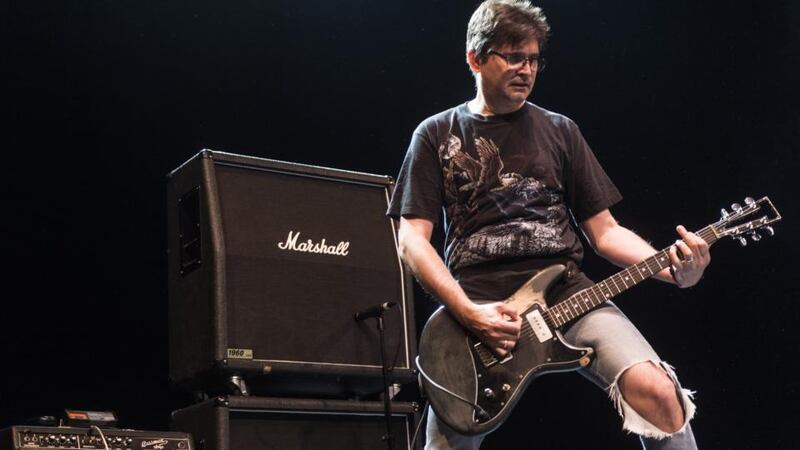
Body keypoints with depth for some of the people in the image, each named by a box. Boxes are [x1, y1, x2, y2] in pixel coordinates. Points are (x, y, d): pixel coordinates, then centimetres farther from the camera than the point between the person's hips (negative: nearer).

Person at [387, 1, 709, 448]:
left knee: (656, 389, -22)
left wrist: (675, 269, -6)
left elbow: (604, 229, 13)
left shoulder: (560, 130, 15)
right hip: (474, 305, -1)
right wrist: (467, 313, -14)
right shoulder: (437, 135, 9)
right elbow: (412, 238, 1)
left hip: (567, 292, 1)